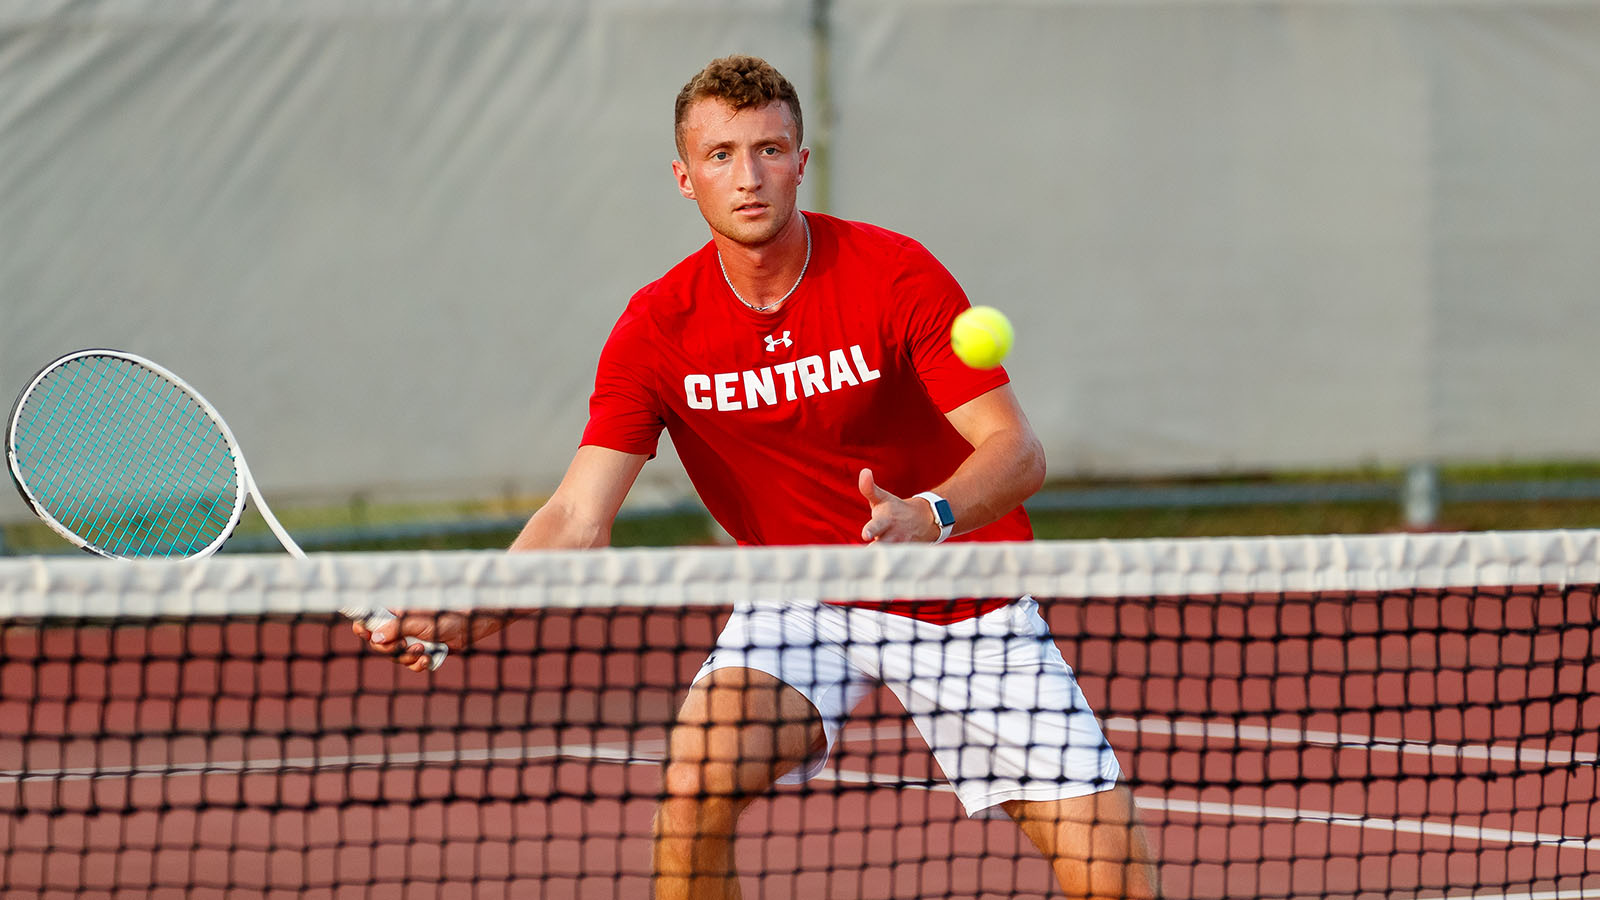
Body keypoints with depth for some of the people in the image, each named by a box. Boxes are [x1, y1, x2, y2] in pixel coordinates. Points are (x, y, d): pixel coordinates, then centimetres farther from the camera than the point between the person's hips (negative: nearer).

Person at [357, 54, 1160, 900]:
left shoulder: (895, 275, -18)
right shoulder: (658, 328, -11)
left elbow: (1016, 450, -21)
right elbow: (579, 514, -16)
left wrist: (930, 518, -42)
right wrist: (472, 606, -34)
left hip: (963, 599, -1)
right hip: (800, 598, 1)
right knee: (692, 789, -26)